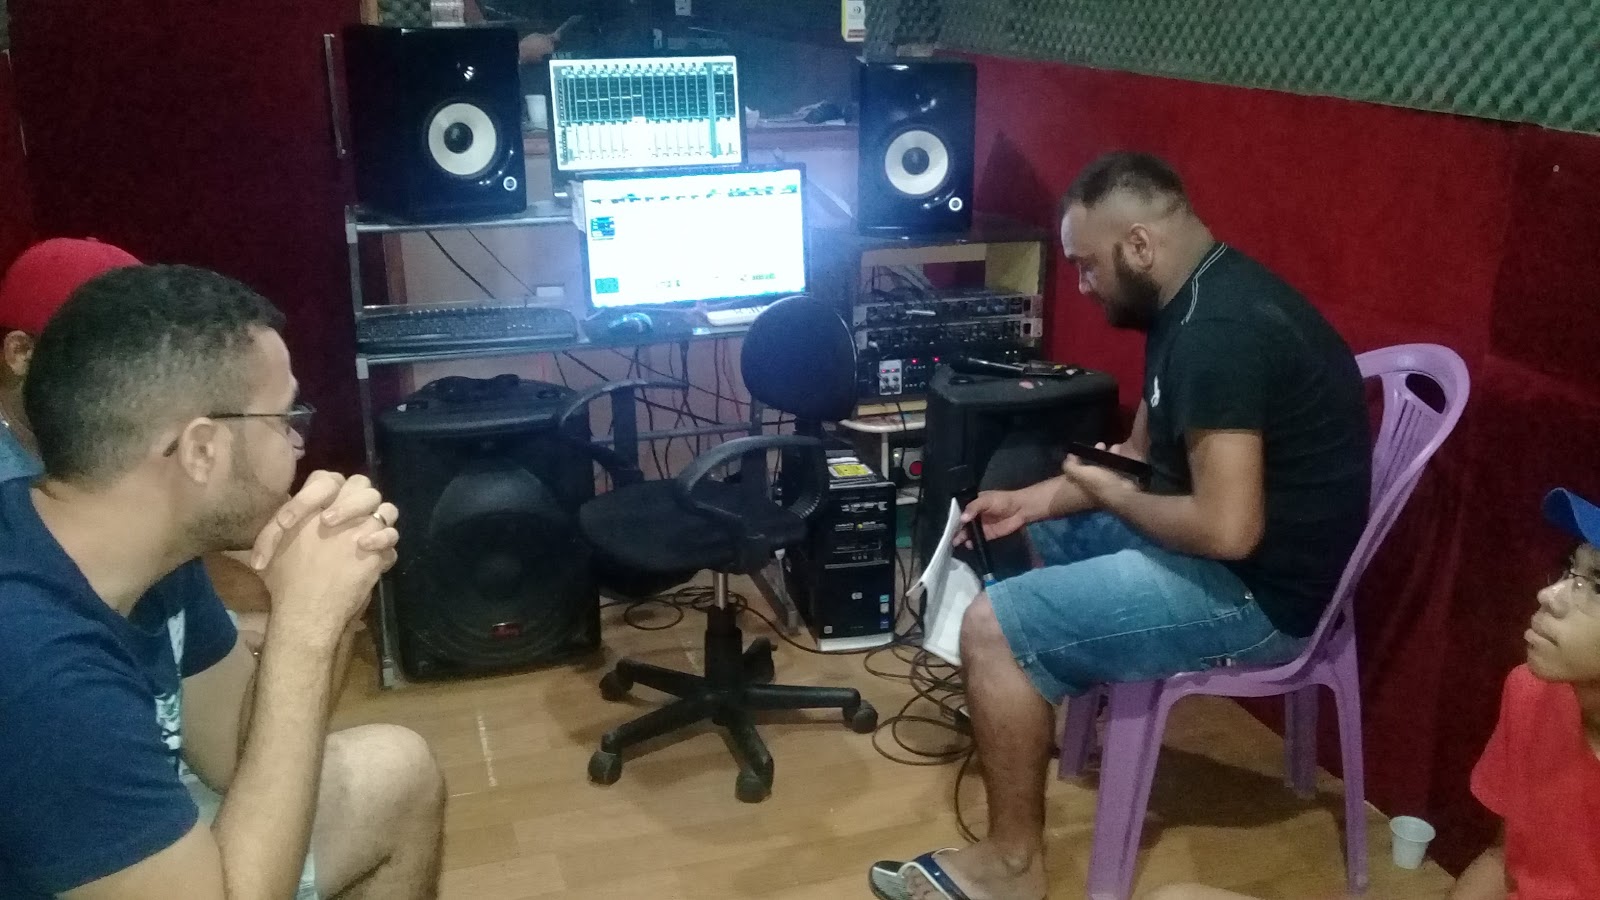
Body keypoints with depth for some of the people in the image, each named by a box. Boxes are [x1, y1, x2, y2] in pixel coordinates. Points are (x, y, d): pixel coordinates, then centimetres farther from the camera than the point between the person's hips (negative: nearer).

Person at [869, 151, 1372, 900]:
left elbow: (1227, 529, -33)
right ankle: (1027, 705, 38)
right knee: (1028, 532, 24)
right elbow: (1143, 451, 16)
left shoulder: (1218, 332, -27)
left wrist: (1115, 499, -15)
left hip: (1257, 591, -11)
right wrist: (1032, 499, 5)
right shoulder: (1197, 300, 6)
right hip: (1221, 545, 11)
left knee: (994, 628, -14)